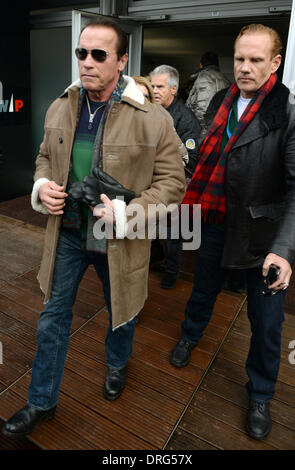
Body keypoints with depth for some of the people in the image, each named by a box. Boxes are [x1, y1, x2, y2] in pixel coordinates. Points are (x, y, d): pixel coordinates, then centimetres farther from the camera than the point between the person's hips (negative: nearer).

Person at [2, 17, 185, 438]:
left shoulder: (152, 120, -15)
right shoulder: (60, 109, 1)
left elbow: (173, 182, -12)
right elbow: (46, 156, 16)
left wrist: (126, 213, -24)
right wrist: (42, 185, -7)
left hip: (118, 241, -3)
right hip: (67, 231, 4)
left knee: (121, 310, 19)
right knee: (54, 315, 13)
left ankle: (116, 365, 55)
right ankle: (42, 402, 36)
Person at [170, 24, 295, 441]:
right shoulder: (220, 103, 2)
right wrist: (196, 207, 8)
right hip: (219, 223, 4)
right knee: (203, 291, 24)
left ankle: (260, 396, 37)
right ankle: (191, 336, 56)